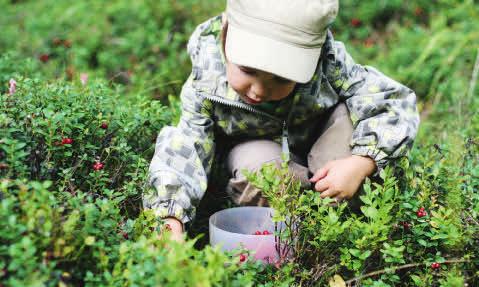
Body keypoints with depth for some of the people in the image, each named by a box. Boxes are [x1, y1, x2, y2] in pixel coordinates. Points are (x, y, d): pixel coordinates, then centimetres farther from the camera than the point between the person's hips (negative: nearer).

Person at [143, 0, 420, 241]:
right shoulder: (206, 83, -29)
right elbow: (184, 151, -29)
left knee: (352, 114, -30)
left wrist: (361, 164, -42)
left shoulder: (327, 63, -31)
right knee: (255, 164, -36)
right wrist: (171, 219, -46)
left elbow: (398, 103, -27)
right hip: (255, 147, -1)